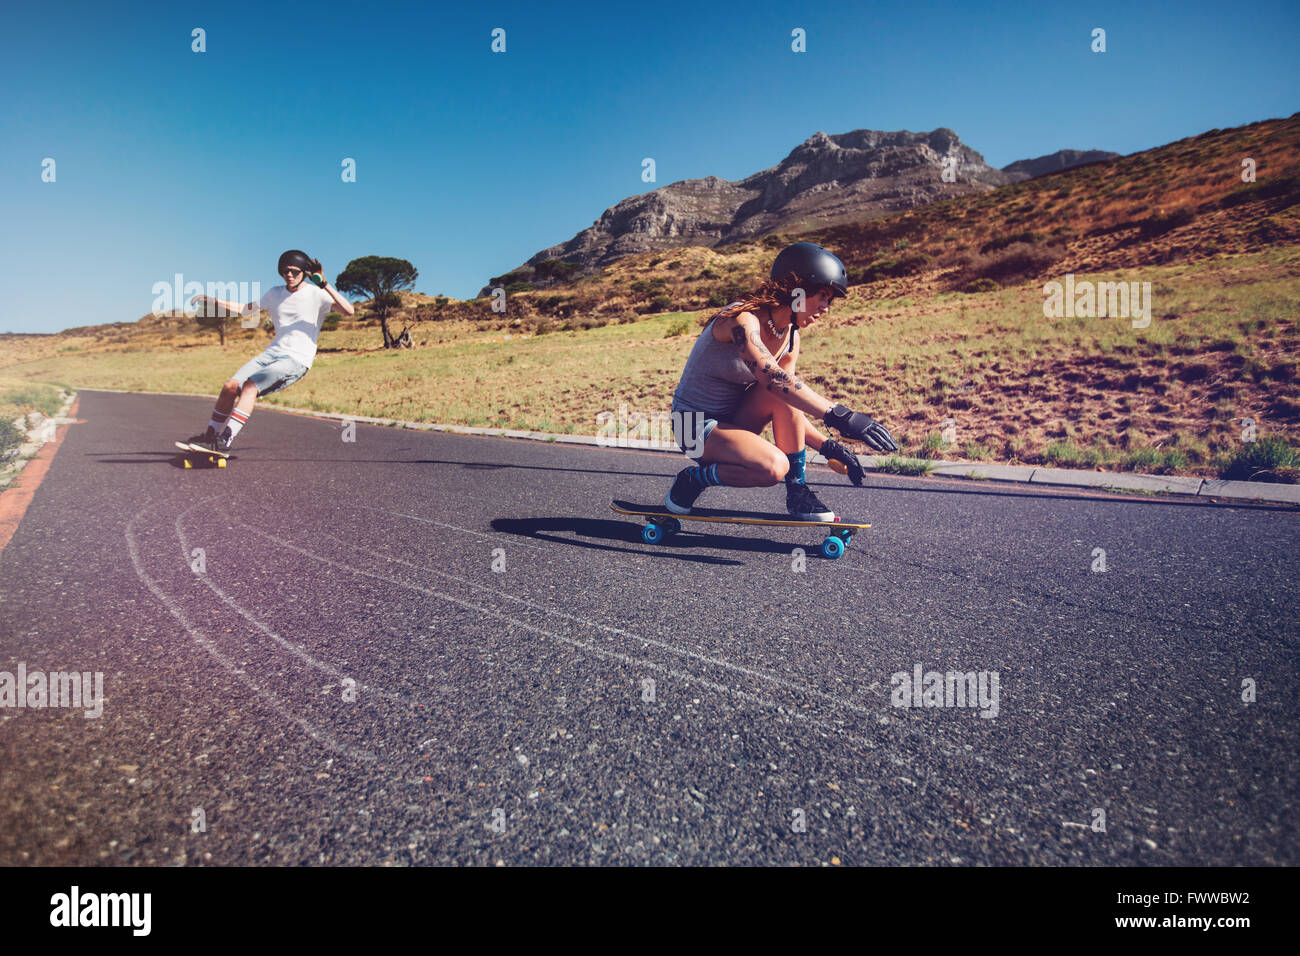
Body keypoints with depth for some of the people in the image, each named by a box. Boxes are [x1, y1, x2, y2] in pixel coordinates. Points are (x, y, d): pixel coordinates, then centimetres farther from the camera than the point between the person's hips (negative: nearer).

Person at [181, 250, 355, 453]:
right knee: (230, 386, -9)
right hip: (272, 353, 6)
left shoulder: (316, 294, -2)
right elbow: (244, 309, 30)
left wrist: (325, 286, -28)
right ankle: (209, 436, 5)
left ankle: (224, 442, -23)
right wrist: (212, 301, 20)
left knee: (251, 386, -25)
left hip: (297, 360, -6)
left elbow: (349, 311, -20)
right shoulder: (275, 294, 17)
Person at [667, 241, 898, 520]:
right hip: (697, 424, -7)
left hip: (736, 417, 7)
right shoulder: (742, 319, -22)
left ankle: (798, 490, -11)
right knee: (774, 466, -30)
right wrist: (838, 415, -44)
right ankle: (694, 478, -7)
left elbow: (790, 411, 4)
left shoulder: (790, 337, 2)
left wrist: (827, 445, -10)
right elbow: (770, 377, -39)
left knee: (785, 392, -21)